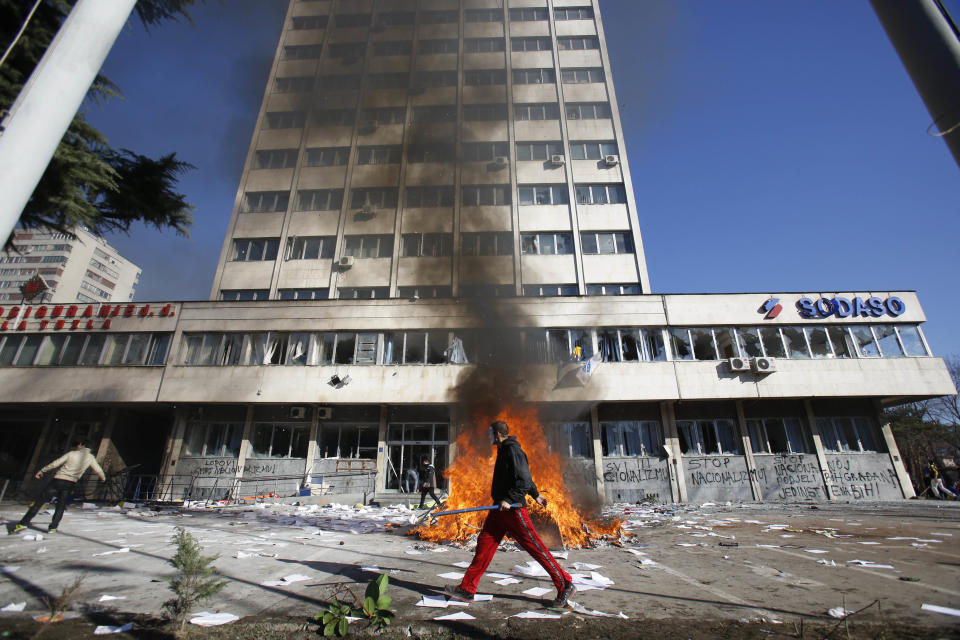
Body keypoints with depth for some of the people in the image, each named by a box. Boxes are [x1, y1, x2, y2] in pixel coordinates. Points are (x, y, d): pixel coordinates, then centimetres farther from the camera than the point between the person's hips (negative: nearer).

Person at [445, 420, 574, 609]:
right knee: (484, 543, 7)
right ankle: (467, 589, 15)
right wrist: (535, 495, 32)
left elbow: (524, 479, -21)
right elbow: (524, 477, 24)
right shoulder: (503, 451, 14)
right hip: (501, 509, 9)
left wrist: (509, 500, -25)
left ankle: (565, 585, 12)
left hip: (514, 509, -9)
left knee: (535, 547, -2)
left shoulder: (513, 450, -15)